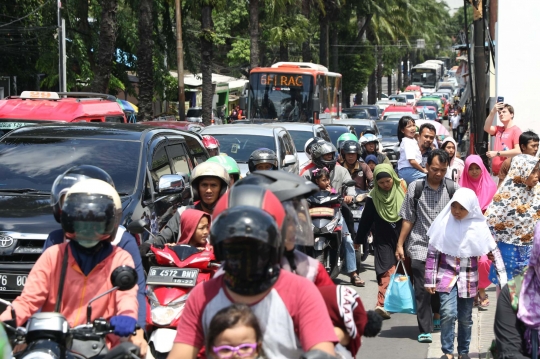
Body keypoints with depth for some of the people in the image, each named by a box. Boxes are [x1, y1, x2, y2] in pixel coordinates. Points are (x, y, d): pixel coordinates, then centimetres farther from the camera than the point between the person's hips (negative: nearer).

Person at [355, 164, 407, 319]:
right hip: (383, 240, -2)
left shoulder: (403, 189, -5)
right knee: (387, 271, -13)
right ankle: (382, 304, -19)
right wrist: (358, 240, 8)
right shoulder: (373, 197, -5)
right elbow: (365, 220, 2)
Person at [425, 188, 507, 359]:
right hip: (446, 275, -1)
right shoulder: (443, 223, -5)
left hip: (468, 279, 1)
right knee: (448, 313, -15)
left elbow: (494, 252, 0)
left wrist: (503, 277, -4)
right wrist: (430, 280, -1)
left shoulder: (478, 226, -5)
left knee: (465, 318, 9)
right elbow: (432, 253, 0)